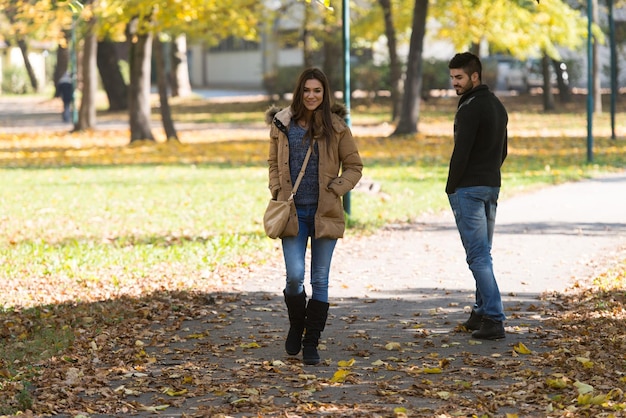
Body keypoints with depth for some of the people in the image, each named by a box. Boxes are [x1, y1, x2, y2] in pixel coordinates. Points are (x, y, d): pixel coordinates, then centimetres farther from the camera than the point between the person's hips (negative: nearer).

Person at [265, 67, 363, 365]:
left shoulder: (336, 127, 1)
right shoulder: (282, 124, 5)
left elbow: (354, 167, 7)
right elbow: (273, 164, 16)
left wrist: (335, 189, -8)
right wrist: (278, 192, 1)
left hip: (325, 213, 0)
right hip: (293, 212, 0)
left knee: (320, 280, 2)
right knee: (294, 276, -10)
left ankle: (311, 343, 12)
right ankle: (296, 326, 19)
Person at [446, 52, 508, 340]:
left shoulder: (470, 108, -16)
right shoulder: (498, 106, 15)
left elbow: (461, 153, -19)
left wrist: (451, 188, -10)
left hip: (468, 188, -9)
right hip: (492, 187, 9)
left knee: (477, 256, -9)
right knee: (483, 253, 16)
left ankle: (494, 319, -13)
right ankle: (482, 313, 20)